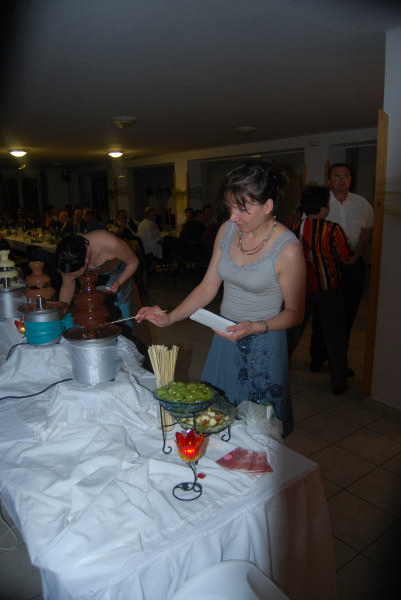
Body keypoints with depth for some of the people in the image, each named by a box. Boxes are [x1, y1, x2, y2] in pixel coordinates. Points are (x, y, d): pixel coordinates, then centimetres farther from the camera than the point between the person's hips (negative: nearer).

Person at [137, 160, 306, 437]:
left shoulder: (288, 249, -19)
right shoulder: (227, 230, -2)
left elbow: (294, 313, -10)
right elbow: (208, 287, 4)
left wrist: (255, 327, -25)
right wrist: (169, 318, -4)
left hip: (263, 345, -5)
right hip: (225, 337, 6)